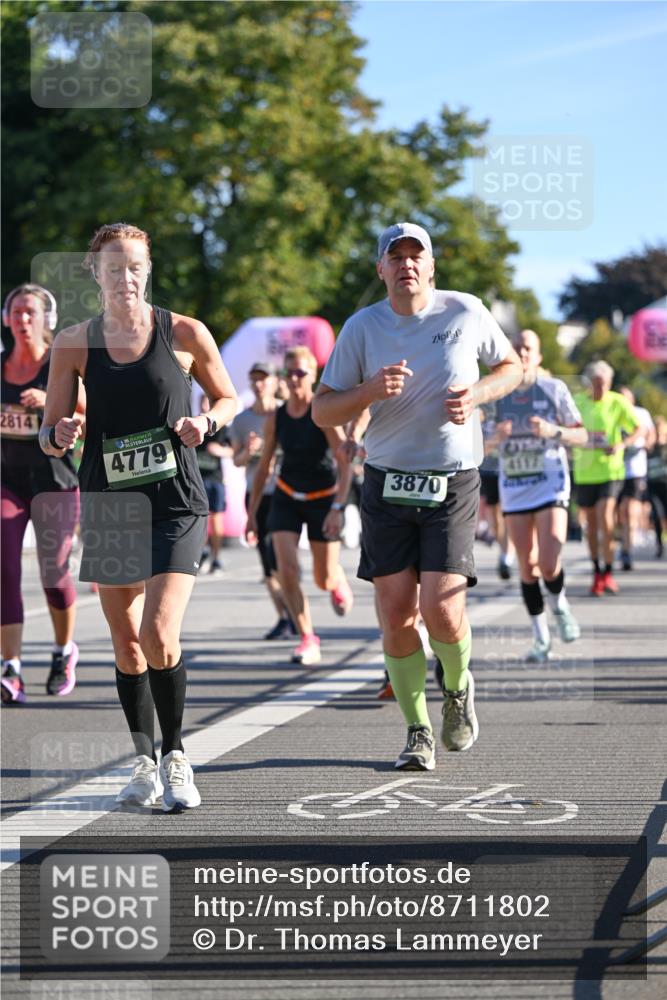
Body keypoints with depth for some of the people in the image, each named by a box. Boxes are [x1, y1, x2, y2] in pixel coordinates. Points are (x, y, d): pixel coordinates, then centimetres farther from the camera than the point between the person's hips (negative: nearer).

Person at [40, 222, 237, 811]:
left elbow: (228, 397, 12)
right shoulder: (75, 344, 2)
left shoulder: (185, 334, -2)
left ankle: (176, 758, 1)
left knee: (159, 638, -16)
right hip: (108, 505, 3)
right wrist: (59, 435, -19)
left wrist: (207, 421, -9)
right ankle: (145, 762, 24)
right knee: (126, 643, 9)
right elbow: (49, 433, 4)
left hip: (175, 503, -3)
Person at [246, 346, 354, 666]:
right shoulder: (276, 418, -3)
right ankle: (308, 640, -6)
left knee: (324, 580, 6)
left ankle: (338, 583, 45)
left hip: (323, 498, -3)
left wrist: (337, 508, -28)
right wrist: (251, 514, 7)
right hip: (287, 498, 3)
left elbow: (345, 464, -18)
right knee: (287, 570, -15)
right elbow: (263, 467, 6)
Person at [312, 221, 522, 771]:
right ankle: (418, 732, 12)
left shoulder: (466, 312, -2)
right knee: (396, 613, -2)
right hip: (387, 482, 2)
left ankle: (459, 688, 19)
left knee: (441, 610, -13)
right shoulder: (362, 327, -1)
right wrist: (372, 389, -18)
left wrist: (477, 394, -7)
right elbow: (322, 411, 1)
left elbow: (512, 366, 14)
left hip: (452, 483, -2)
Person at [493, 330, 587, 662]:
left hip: (550, 483, -2)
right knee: (527, 566, 3)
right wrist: (496, 435, -12)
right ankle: (541, 638, 13)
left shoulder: (554, 388, -1)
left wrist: (554, 431, -17)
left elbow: (581, 436, 2)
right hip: (514, 485, 2)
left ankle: (560, 606, 18)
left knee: (549, 564, -14)